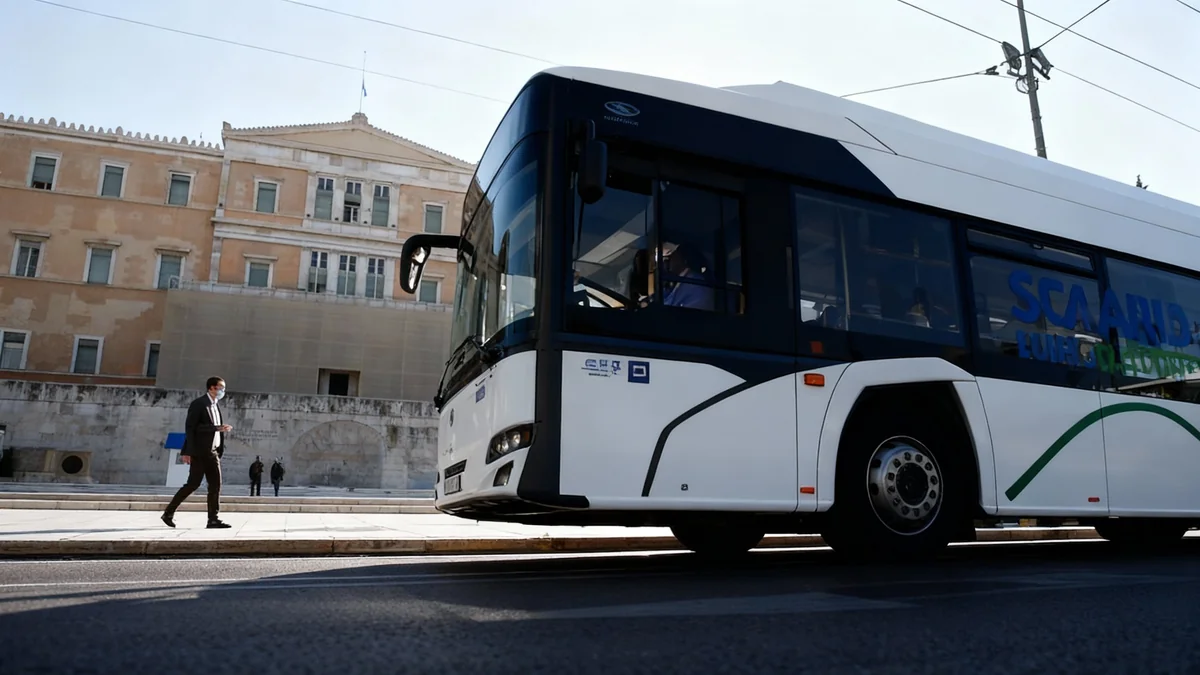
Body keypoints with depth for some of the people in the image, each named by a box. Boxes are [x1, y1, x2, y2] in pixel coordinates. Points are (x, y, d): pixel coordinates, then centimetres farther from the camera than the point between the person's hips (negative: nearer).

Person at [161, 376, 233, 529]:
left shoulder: (216, 406, 16)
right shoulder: (198, 404, -8)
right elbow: (190, 428, -13)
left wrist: (222, 429, -3)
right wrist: (188, 452, -18)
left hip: (212, 452, 7)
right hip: (199, 452, -7)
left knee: (215, 485, 1)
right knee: (193, 484, -5)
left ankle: (213, 519, 2)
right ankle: (168, 513, 9)